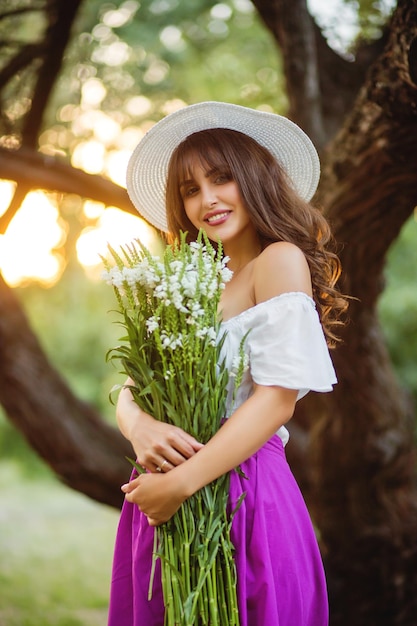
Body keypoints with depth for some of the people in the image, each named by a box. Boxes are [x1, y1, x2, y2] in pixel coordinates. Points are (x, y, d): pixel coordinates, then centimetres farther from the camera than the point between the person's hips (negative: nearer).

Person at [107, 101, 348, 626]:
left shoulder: (282, 259, -6)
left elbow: (278, 397, -15)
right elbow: (130, 391, 9)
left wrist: (181, 483, -17)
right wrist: (139, 426, -15)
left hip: (244, 490, -6)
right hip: (167, 504, 6)